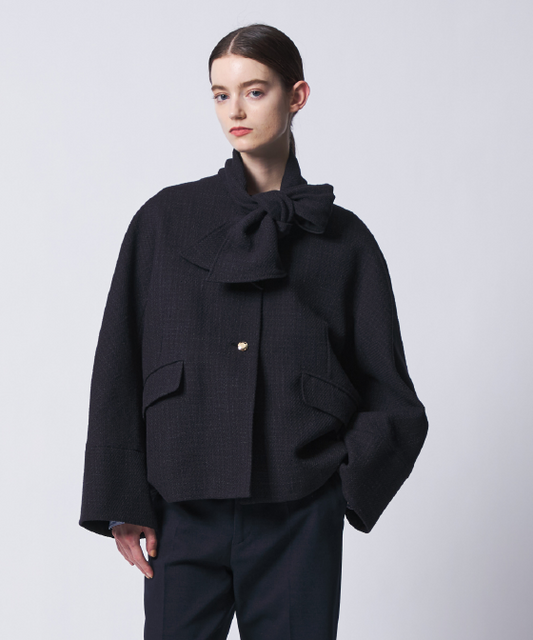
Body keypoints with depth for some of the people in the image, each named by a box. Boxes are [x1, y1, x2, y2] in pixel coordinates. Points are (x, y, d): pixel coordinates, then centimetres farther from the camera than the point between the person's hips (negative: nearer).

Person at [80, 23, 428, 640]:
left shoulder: (342, 238, 5)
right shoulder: (166, 220, 6)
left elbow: (393, 403, 6)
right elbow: (118, 369, 4)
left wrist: (348, 484, -8)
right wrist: (123, 501, -2)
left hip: (299, 521, 0)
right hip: (184, 515, 0)